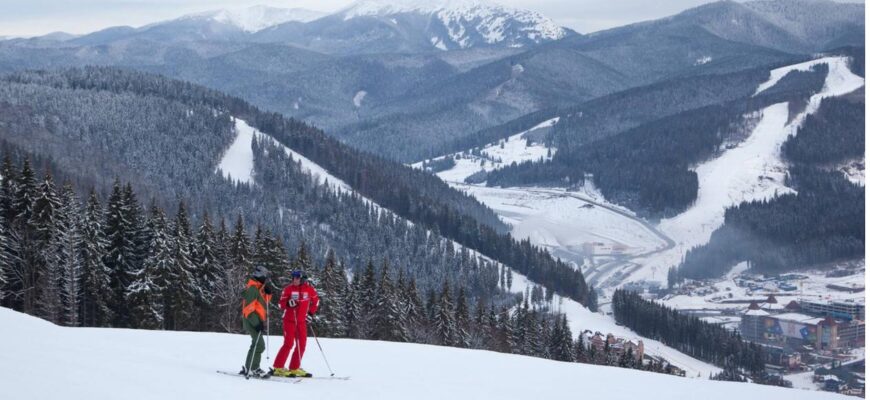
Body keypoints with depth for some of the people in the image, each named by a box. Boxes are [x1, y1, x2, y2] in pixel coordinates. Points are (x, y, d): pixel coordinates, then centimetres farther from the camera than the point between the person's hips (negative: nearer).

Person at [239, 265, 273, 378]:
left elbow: (264, 302, 25)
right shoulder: (252, 288, -15)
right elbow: (248, 307, -21)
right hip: (253, 321, -11)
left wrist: (268, 293, 5)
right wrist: (256, 323, -25)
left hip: (256, 321, 11)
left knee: (256, 345, 17)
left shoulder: (258, 288, 16)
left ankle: (248, 368, 23)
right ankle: (253, 369, -11)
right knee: (259, 345, -13)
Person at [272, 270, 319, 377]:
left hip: (302, 321, 4)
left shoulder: (309, 288, -1)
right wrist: (288, 303, -26)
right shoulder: (288, 289, -7)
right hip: (289, 320, -4)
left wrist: (311, 313, 10)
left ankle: (294, 369, 13)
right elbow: (280, 303, -6)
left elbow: (315, 300, 16)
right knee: (289, 344, -11)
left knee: (301, 345, 4)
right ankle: (278, 368, -6)